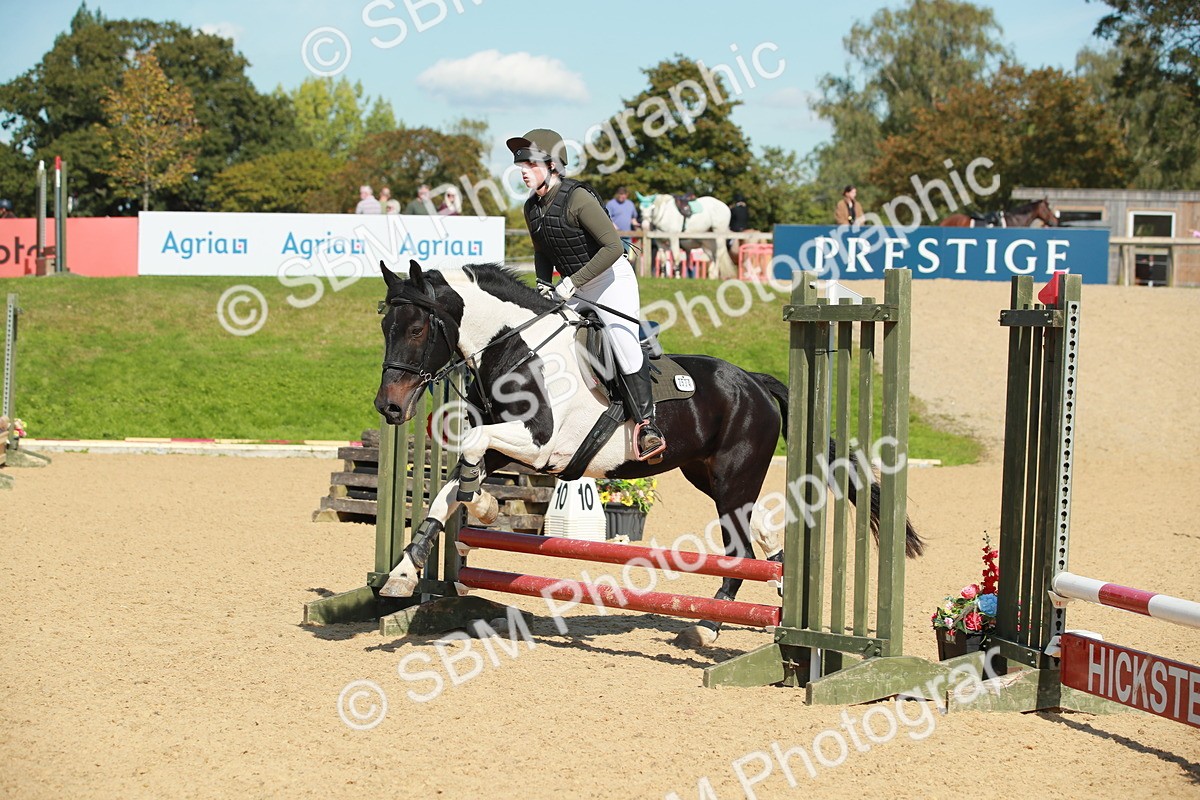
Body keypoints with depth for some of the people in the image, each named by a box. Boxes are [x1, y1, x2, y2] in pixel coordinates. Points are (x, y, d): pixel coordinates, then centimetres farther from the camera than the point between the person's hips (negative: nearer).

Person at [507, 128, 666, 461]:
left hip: (611, 279, -8)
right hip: (573, 287, 8)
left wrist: (573, 281, -27)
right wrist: (543, 284, 0)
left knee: (622, 338, -23)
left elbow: (613, 247, -27)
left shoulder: (577, 197, -23)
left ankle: (646, 423, -16)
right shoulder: (532, 208, 0)